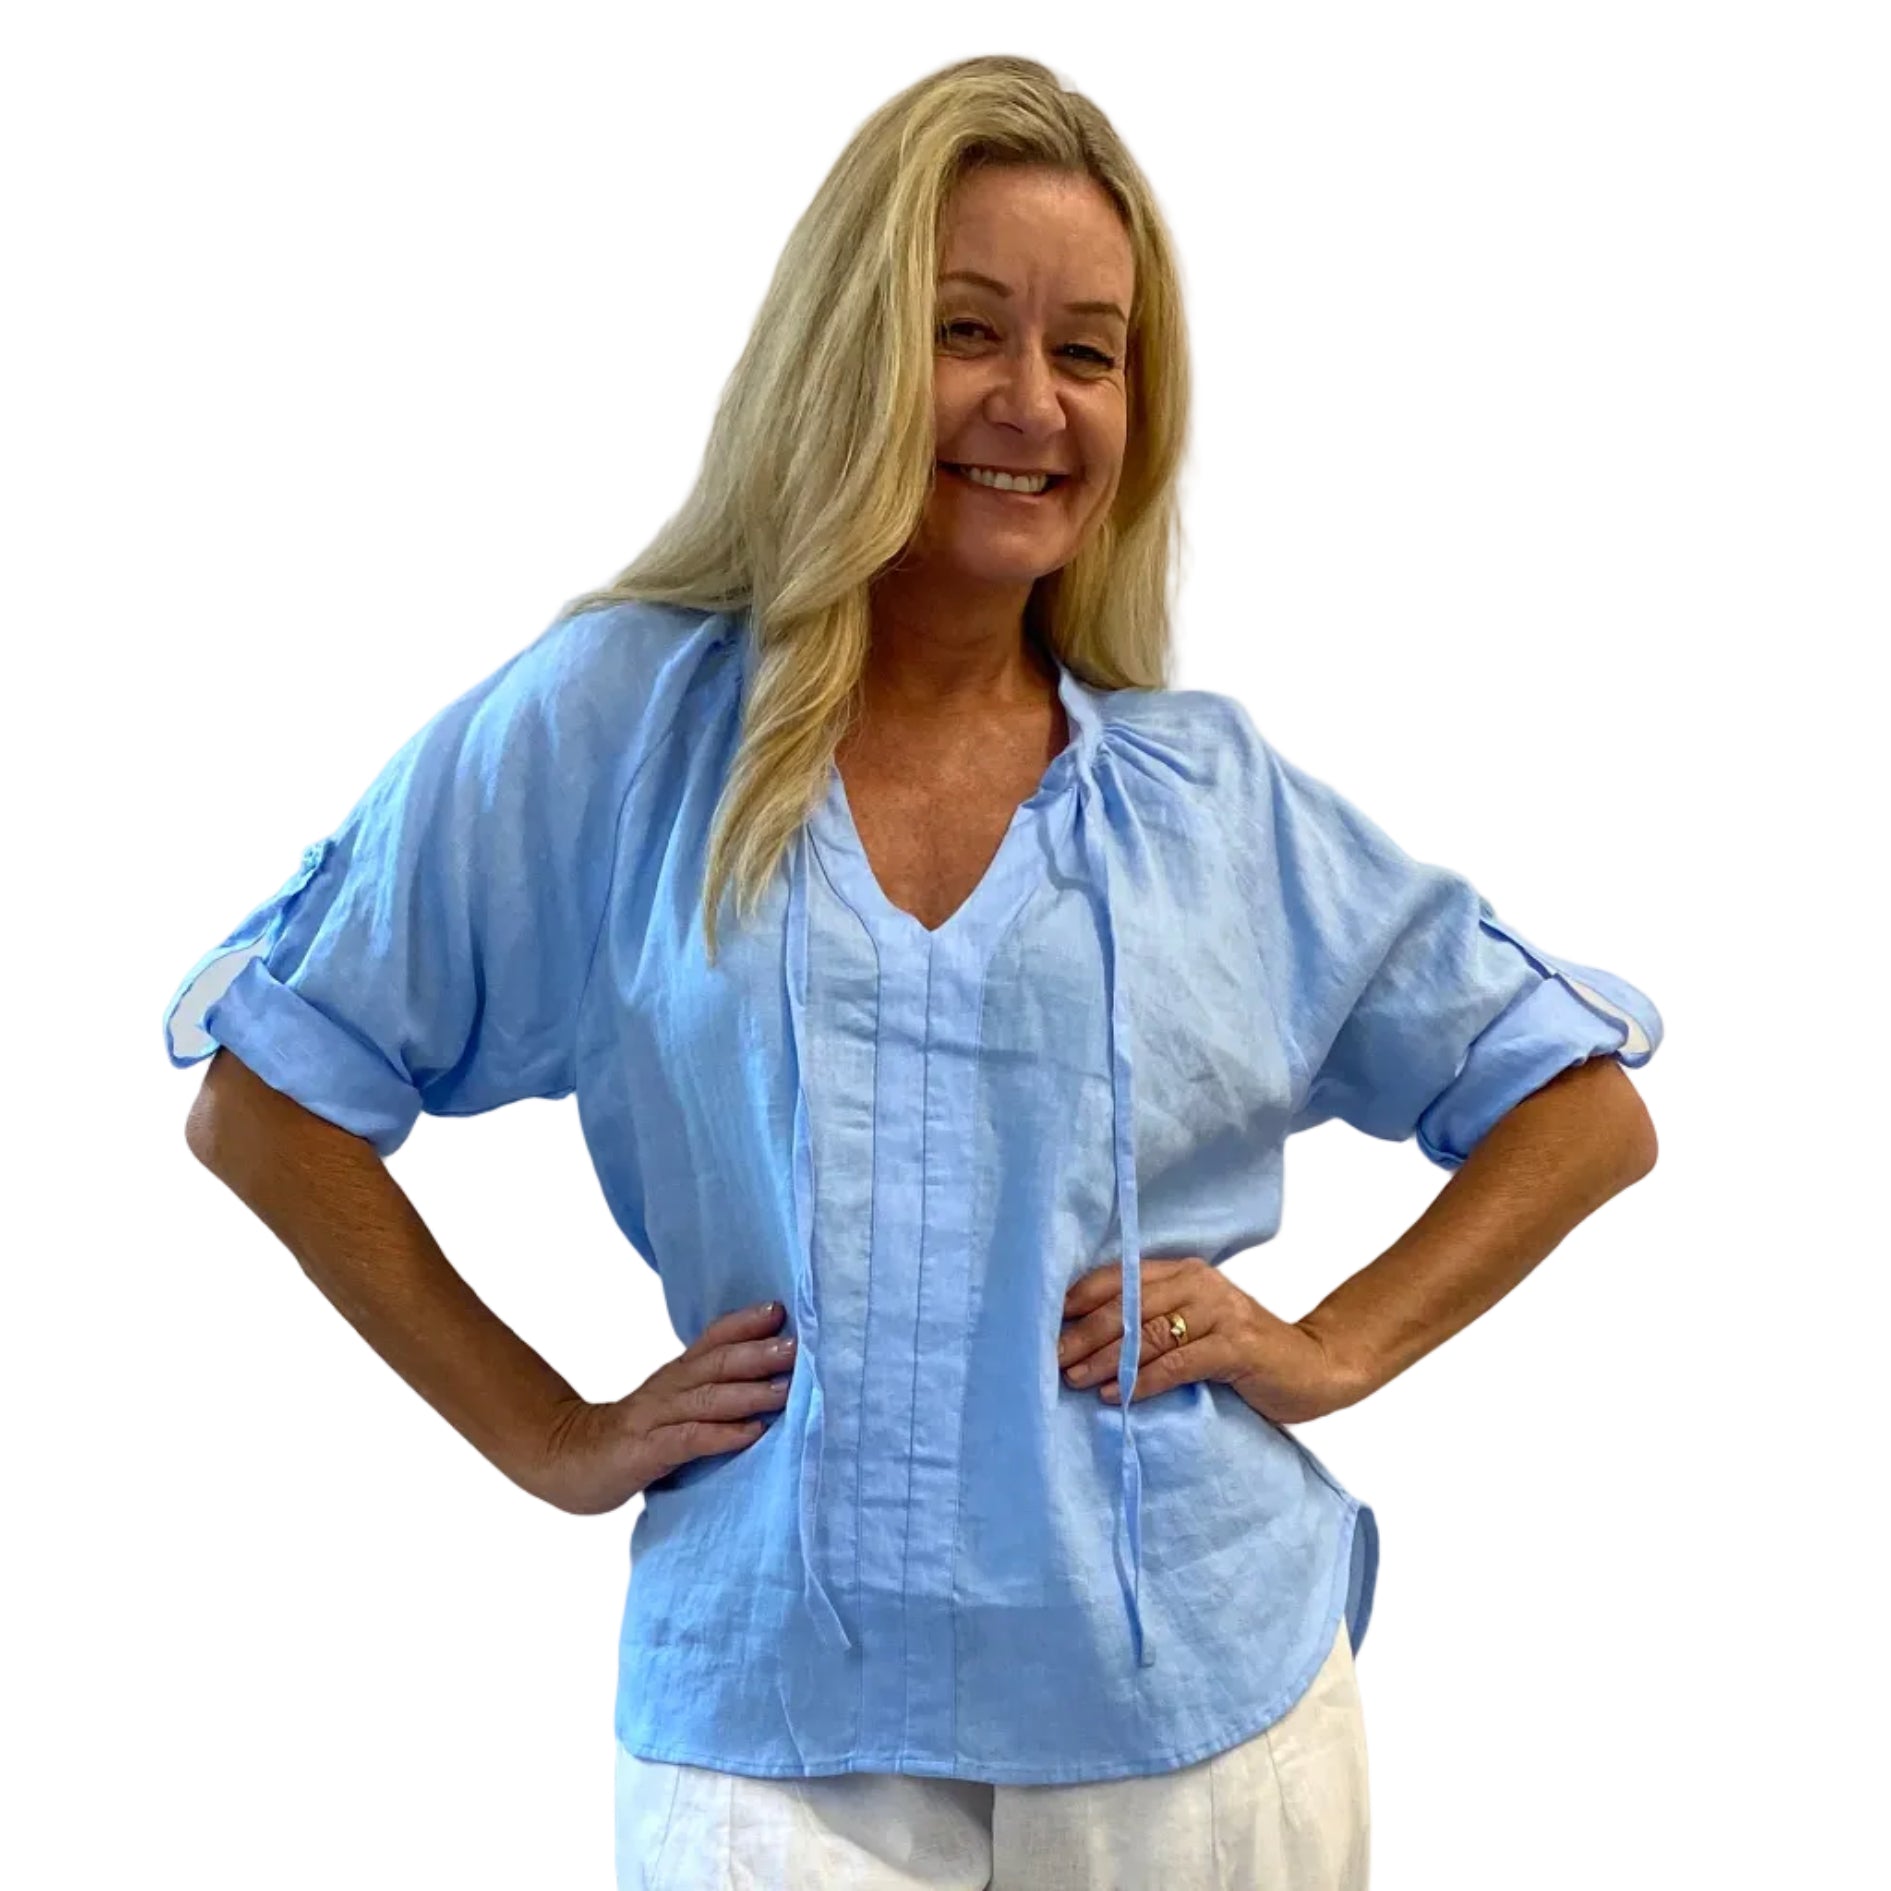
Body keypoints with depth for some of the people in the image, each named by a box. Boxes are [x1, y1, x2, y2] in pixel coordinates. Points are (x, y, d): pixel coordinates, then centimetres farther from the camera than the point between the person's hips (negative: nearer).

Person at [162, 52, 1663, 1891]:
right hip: (776, 1735, -2)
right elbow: (264, 1098, 2)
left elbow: (1585, 1104, 10)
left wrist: (1331, 1348, -3)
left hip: (1208, 1724, 2)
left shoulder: (1218, 792, 3)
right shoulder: (612, 724, -3)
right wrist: (552, 1437, -2)